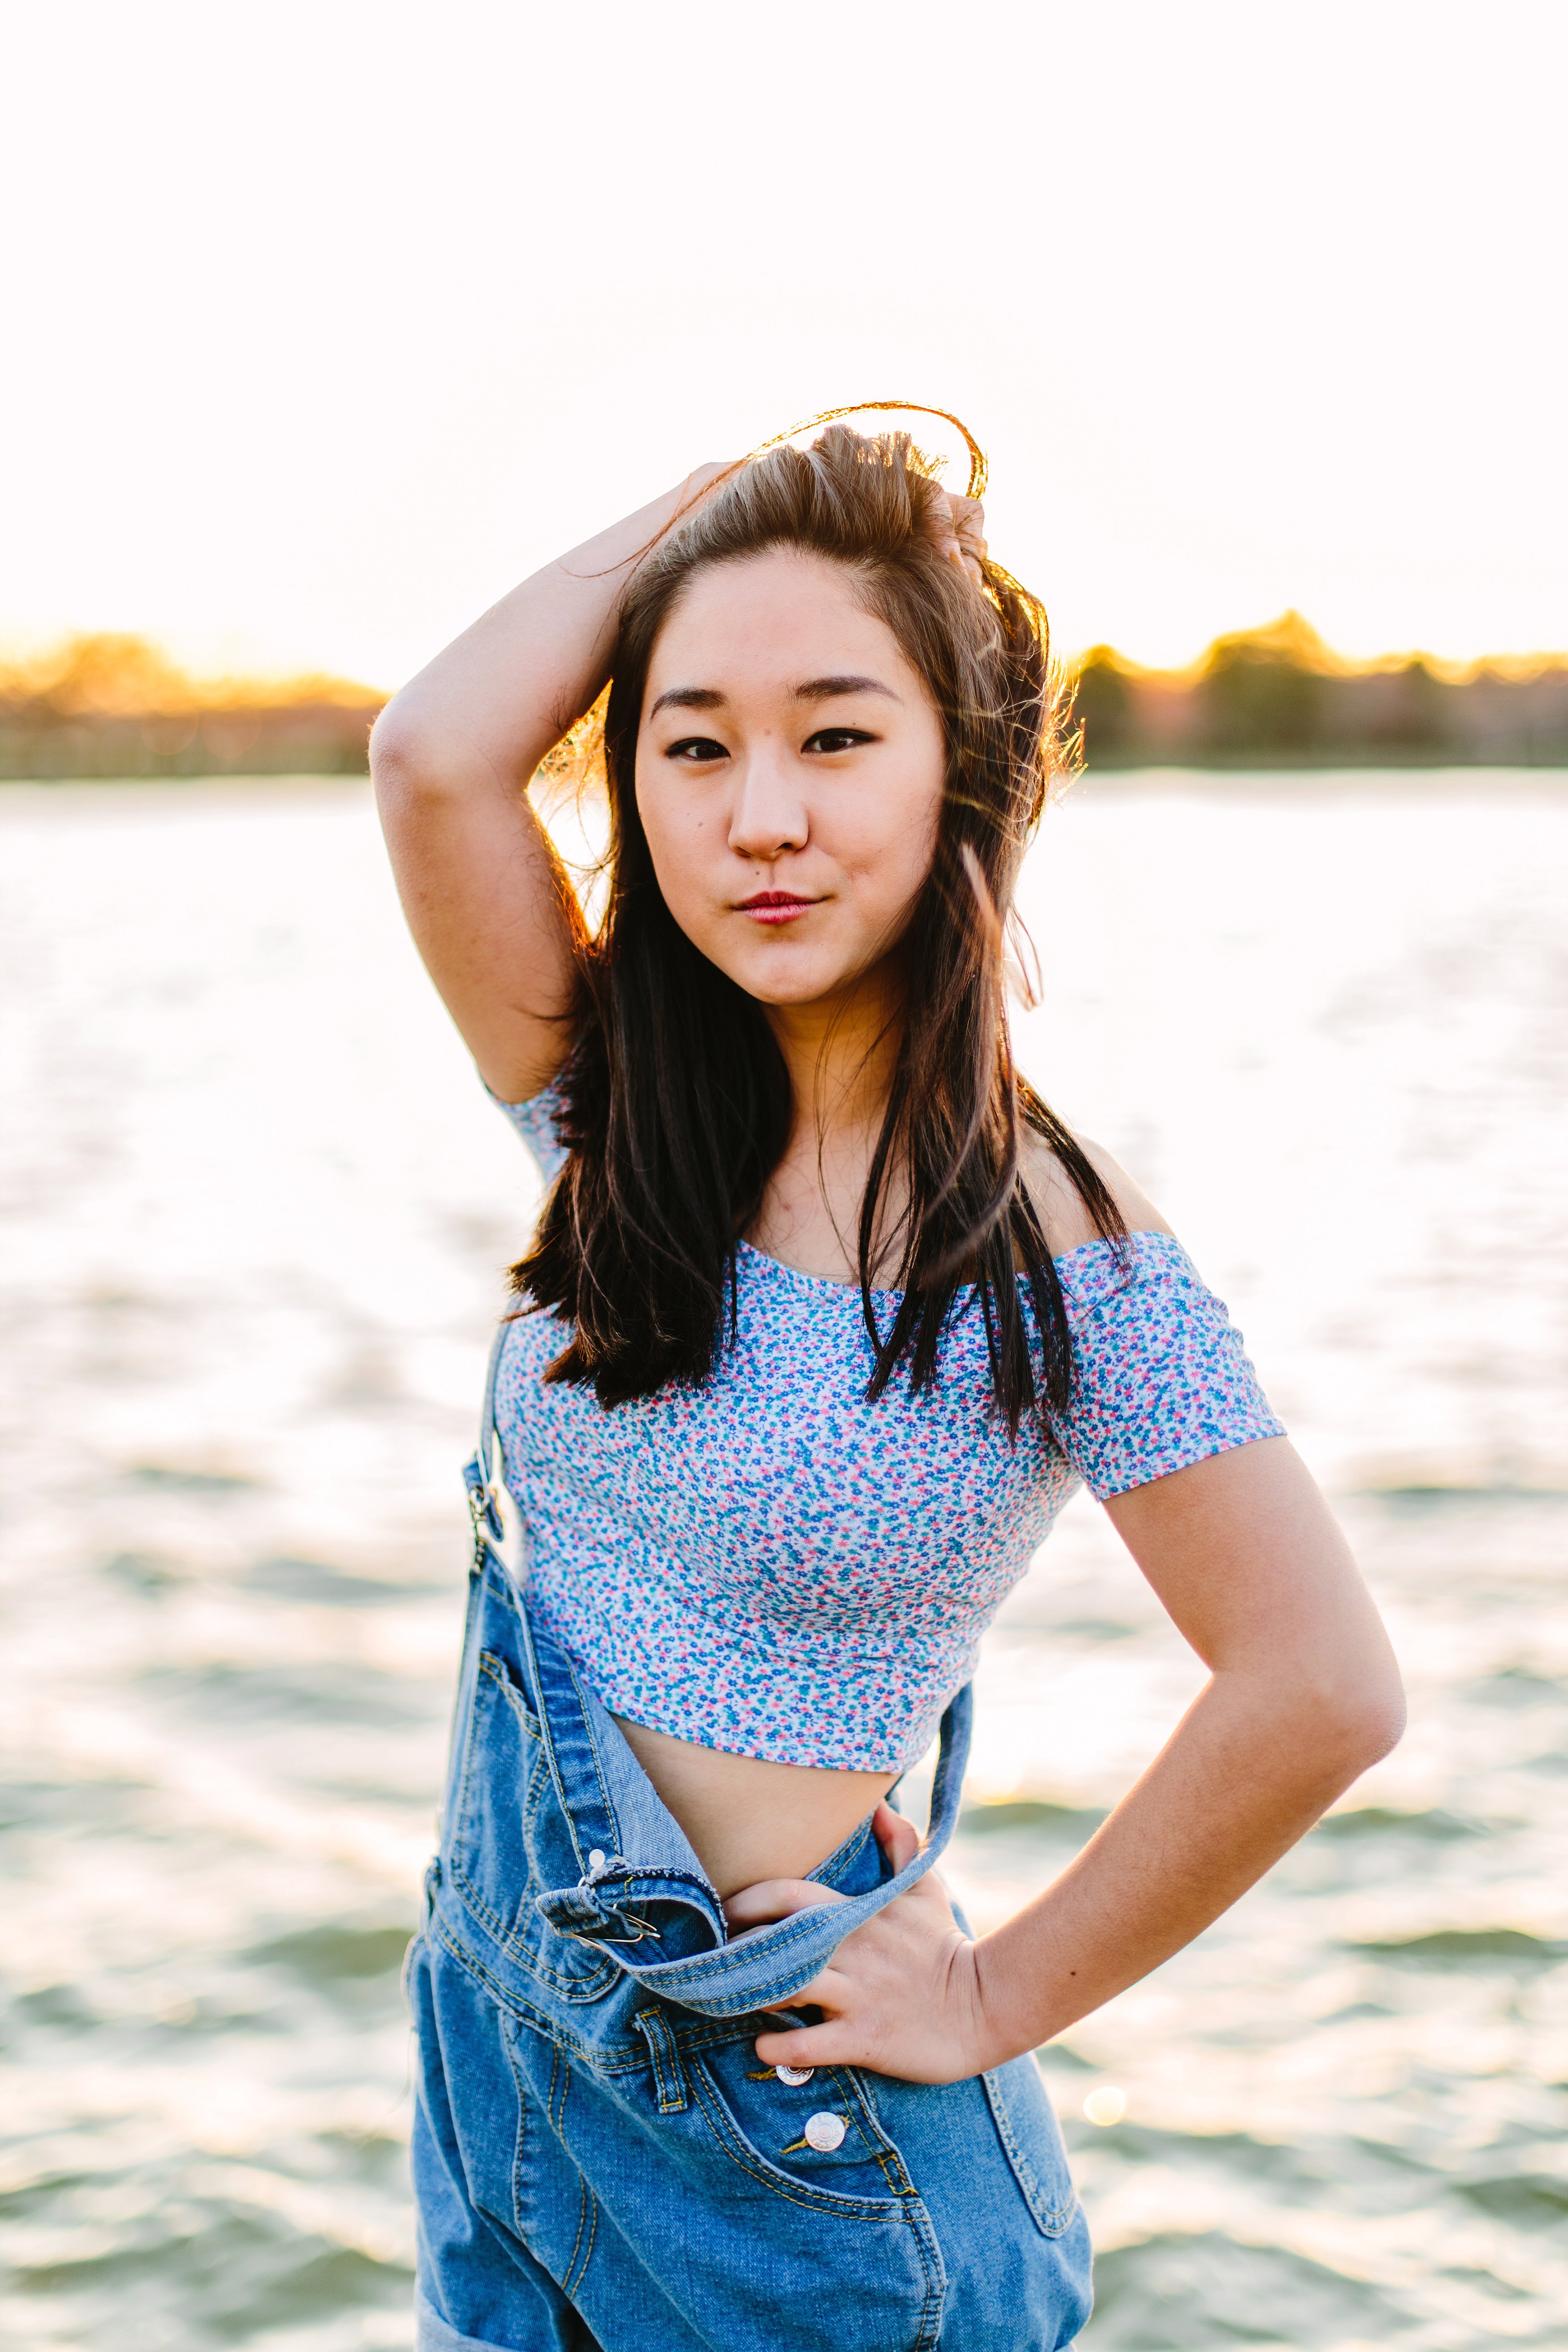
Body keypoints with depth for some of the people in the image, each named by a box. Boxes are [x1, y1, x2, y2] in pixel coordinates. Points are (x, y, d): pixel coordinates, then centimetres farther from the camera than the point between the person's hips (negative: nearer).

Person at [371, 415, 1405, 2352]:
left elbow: (1319, 1691, -19)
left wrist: (1003, 1998, -12)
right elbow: (434, 757, -16)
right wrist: (711, 498, -5)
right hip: (495, 2029, 5)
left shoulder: (1057, 1253, -17)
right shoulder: (618, 1127, -3)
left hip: (787, 2118, -5)